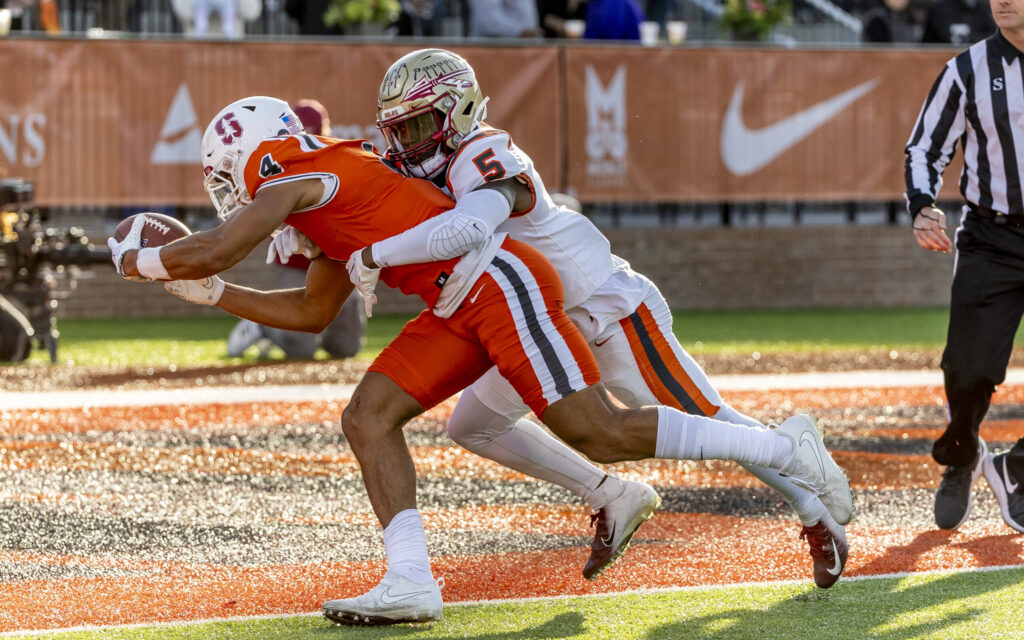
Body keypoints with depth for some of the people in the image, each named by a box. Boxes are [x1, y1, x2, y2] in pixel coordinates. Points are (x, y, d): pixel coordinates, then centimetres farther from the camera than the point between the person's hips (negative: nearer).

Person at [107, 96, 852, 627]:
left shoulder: (300, 180, -8)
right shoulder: (330, 197, 21)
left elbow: (212, 250, -18)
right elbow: (312, 313, 32)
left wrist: (141, 261, 2)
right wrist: (207, 291, 28)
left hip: (499, 282, -10)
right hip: (461, 308, 10)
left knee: (598, 432, -12)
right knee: (368, 417, 2)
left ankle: (783, 447, -3)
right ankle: (412, 581, -5)